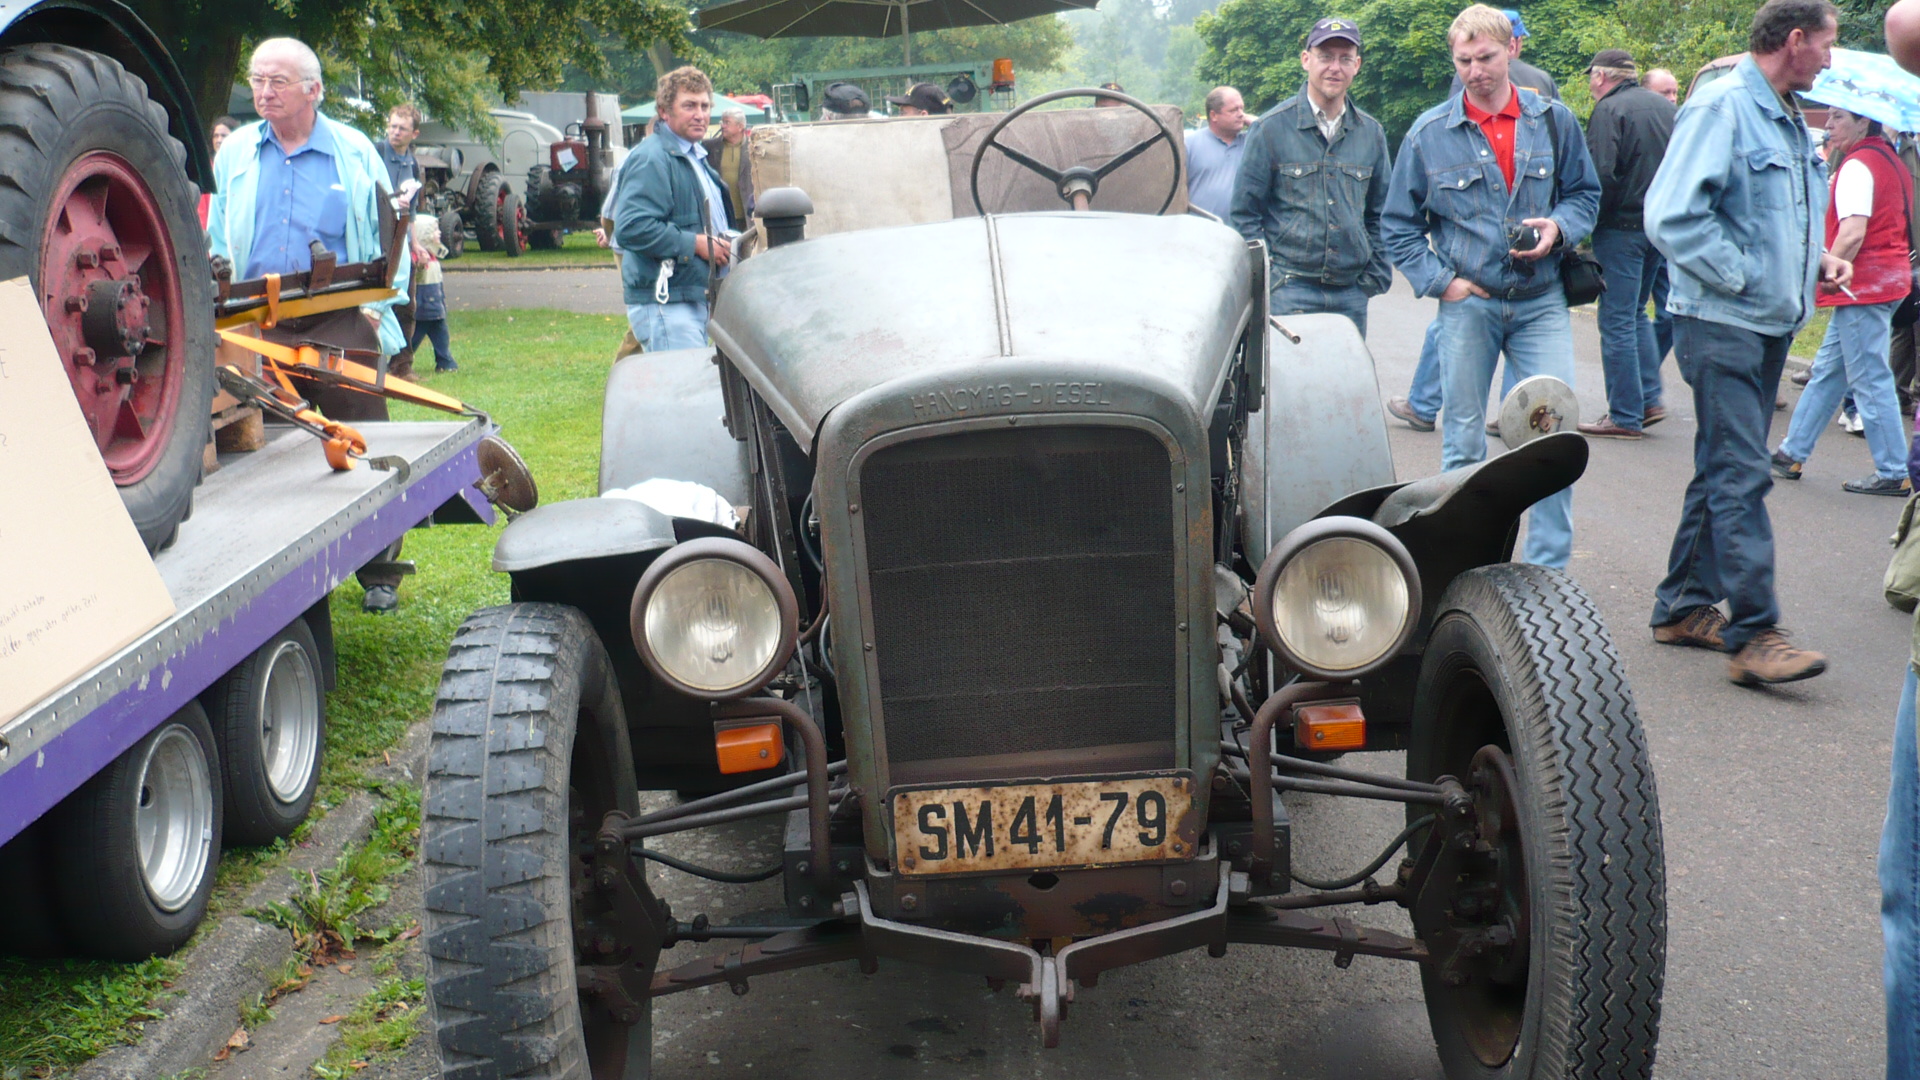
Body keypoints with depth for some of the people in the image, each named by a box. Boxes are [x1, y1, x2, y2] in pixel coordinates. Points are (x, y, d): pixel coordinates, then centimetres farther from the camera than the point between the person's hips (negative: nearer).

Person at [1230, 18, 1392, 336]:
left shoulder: (1371, 133, 11)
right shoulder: (1273, 127, -1)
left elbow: (1380, 213, 19)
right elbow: (1245, 212, 0)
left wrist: (1375, 277, 9)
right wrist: (1266, 278, -7)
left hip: (1352, 292, 4)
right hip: (1290, 288, -4)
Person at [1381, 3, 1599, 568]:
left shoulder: (1553, 121, 4)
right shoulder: (1429, 133, 1)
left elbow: (1586, 193, 15)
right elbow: (1398, 225, 6)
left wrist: (1558, 227, -7)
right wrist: (1439, 282, -5)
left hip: (1541, 303, 1)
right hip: (1467, 304, -1)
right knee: (1463, 442, 5)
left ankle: (1550, 569, 4)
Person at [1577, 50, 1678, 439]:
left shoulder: (1609, 110, -11)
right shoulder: (1666, 108, 13)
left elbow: (1602, 175, -20)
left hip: (1622, 227, -8)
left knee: (1617, 320, -3)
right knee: (1636, 313, 20)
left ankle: (1624, 416, -1)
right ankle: (1650, 399, 16)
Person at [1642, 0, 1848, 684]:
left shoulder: (1790, 122, 17)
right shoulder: (1721, 107, -12)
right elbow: (1671, 216, -21)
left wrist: (1819, 259, 12)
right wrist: (1741, 277, -18)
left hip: (1770, 323, 10)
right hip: (1721, 323, -10)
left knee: (1724, 470, 13)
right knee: (1741, 475, -12)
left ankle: (1683, 608, 22)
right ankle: (1753, 635, -12)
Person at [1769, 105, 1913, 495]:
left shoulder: (1857, 166, -16)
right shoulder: (1890, 160, 14)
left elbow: (1853, 233, -25)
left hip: (1864, 285, -10)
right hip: (1887, 277, 10)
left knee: (1870, 381, -4)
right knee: (1828, 370, 15)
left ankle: (1893, 474, 1)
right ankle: (1792, 454, 23)